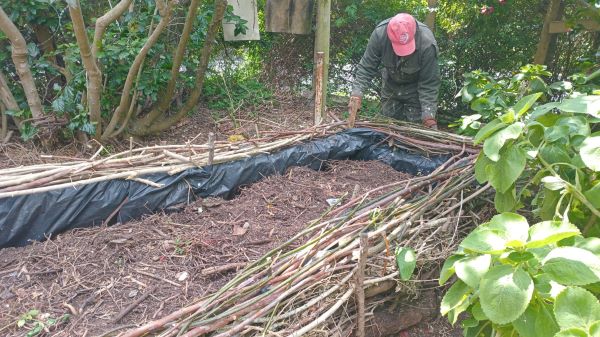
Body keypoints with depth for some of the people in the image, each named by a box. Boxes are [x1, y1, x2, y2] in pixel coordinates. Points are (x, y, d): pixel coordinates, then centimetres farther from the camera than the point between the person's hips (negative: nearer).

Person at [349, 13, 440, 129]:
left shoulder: (427, 44, -34)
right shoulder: (379, 34, -30)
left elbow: (429, 84, -27)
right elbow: (366, 67, -21)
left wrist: (429, 116, -33)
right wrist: (357, 93, -34)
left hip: (415, 88, -2)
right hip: (391, 85, 3)